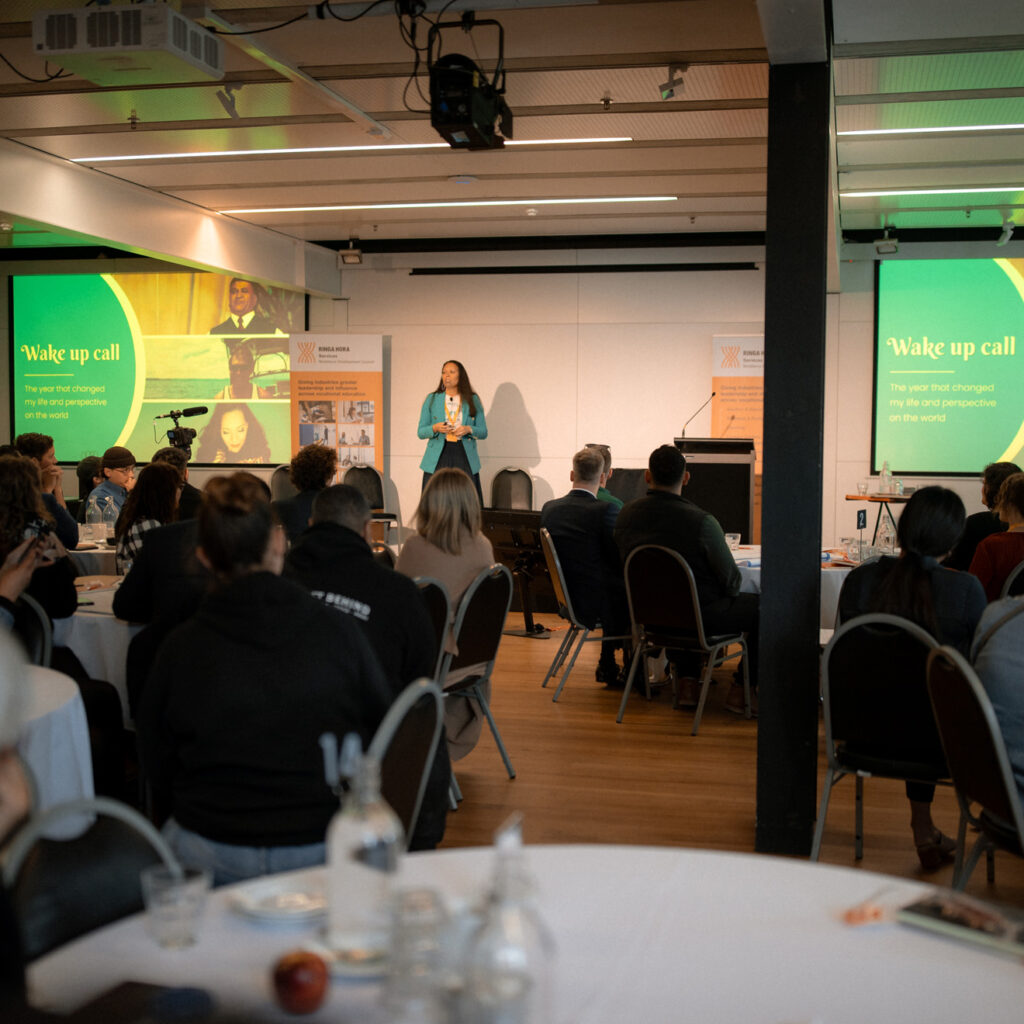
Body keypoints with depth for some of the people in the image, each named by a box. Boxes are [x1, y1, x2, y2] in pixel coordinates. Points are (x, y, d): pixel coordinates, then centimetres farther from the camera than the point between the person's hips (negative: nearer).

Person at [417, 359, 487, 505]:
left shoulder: (473, 400, 10)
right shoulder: (431, 399, 10)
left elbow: (483, 432, 10)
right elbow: (420, 432, 9)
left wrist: (469, 429, -11)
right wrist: (435, 428, -11)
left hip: (464, 457, 0)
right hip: (438, 458, 0)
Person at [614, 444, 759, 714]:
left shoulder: (626, 514, -6)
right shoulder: (701, 522, -23)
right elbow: (731, 581, -12)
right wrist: (728, 591, 12)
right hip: (699, 616, -6)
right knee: (763, 607, 12)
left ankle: (687, 682, 29)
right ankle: (741, 690, 15)